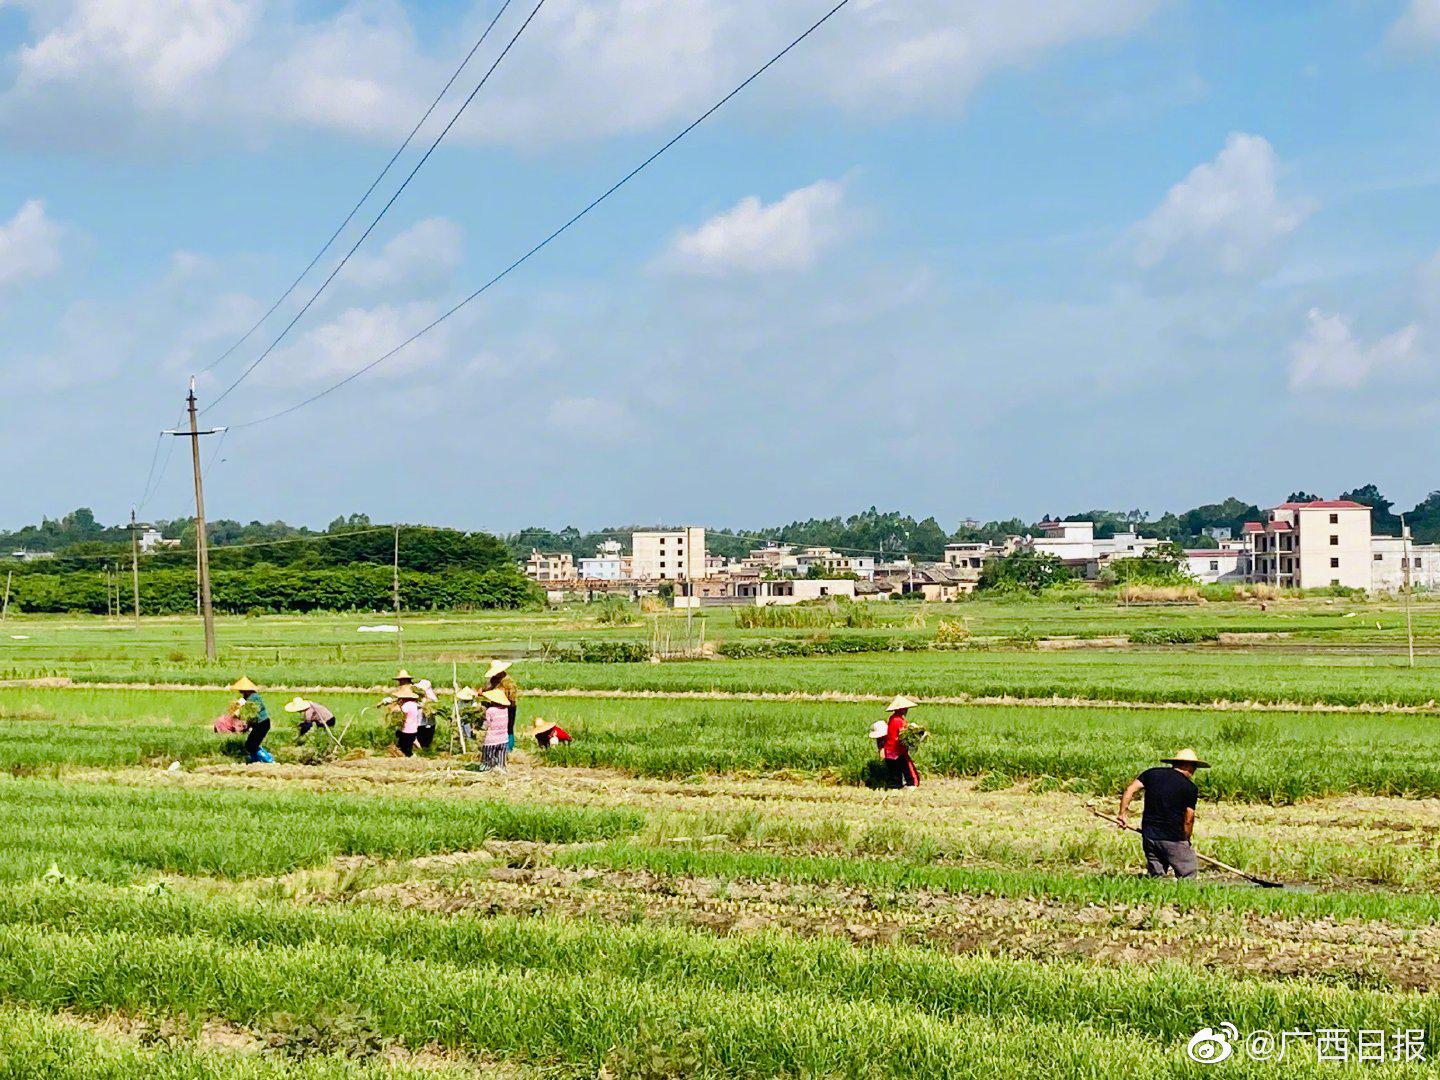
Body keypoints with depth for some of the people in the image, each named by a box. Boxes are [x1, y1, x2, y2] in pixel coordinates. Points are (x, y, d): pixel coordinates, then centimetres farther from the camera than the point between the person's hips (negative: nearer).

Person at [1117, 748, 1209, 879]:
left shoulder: (1152, 773, 7)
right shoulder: (1190, 788, -5)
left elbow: (1130, 790, 0)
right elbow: (1188, 820, -4)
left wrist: (1122, 814, 5)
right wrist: (1186, 840, 9)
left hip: (1148, 835, 5)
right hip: (1173, 839, -5)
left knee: (1156, 876, 13)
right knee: (1187, 876, 4)